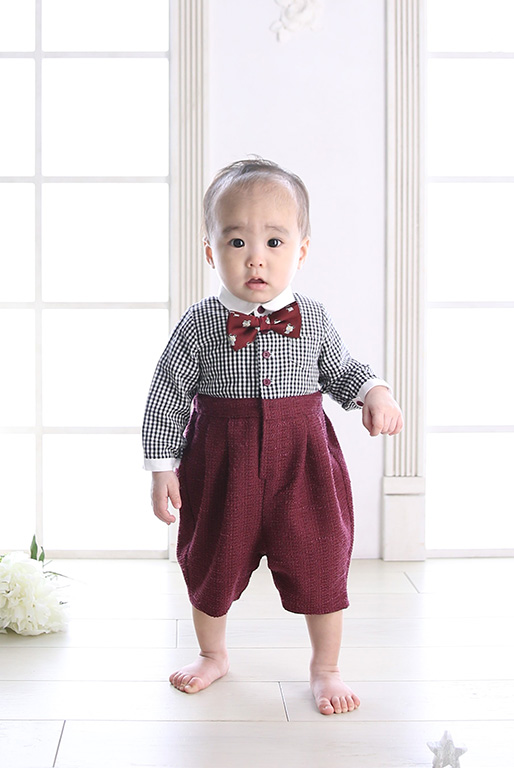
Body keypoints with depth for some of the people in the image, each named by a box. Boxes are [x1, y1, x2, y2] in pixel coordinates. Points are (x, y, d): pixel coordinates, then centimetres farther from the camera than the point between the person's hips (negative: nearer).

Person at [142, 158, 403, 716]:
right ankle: (213, 655, 42)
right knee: (212, 562, 15)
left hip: (302, 461, 1)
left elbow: (341, 371, 11)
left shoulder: (312, 319, -5)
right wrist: (162, 467, -6)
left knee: (320, 562, 6)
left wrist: (375, 393, -8)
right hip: (222, 463, 0)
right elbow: (167, 397, -4)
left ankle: (325, 668, 30)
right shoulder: (199, 325, -11)